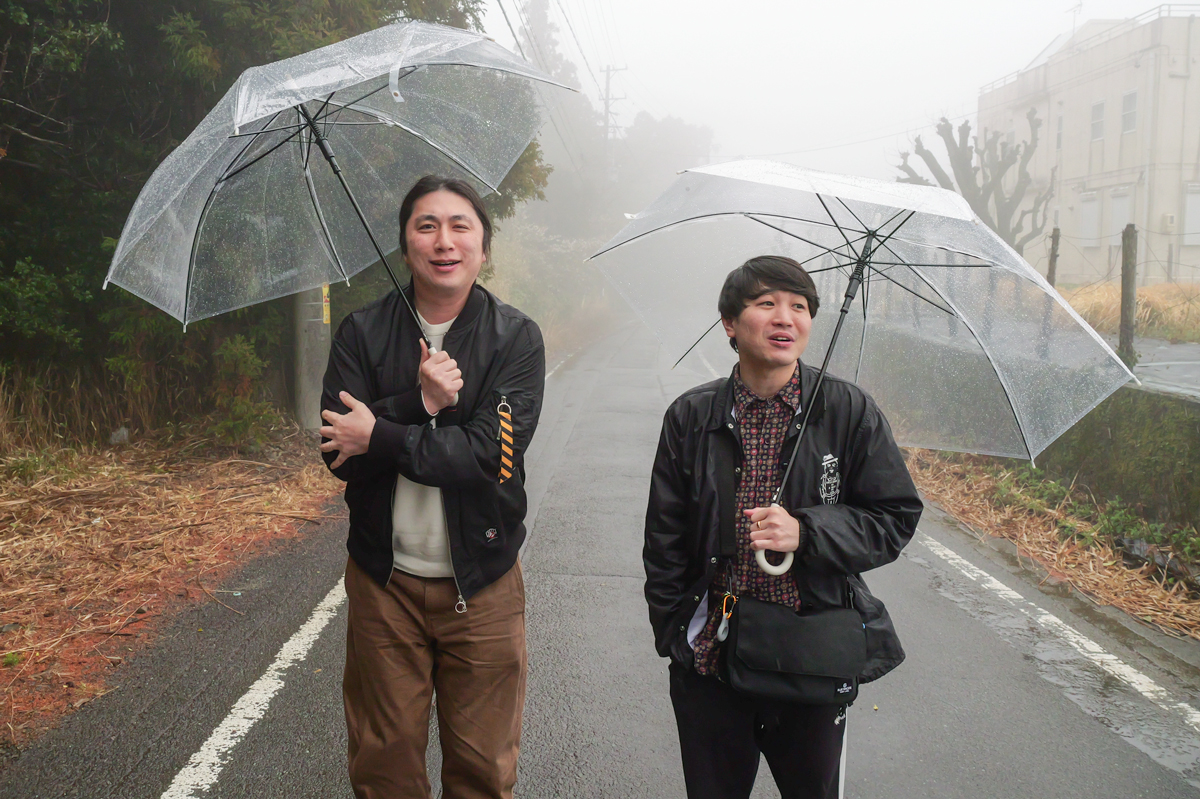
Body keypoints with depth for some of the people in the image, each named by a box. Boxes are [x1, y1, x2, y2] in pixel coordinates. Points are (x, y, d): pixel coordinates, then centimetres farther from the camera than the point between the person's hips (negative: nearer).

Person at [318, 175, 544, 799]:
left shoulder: (516, 338, -4)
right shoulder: (363, 333, 0)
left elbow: (494, 455, -17)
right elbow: (339, 452, -10)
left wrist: (381, 436, -14)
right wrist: (418, 404, -23)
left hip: (482, 584, -1)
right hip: (384, 583, 1)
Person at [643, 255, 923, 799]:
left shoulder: (849, 412, -4)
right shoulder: (691, 418, -1)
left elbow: (896, 519, -3)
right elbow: (664, 539, 5)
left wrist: (805, 532, -18)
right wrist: (672, 632, 1)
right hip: (710, 658, 1)